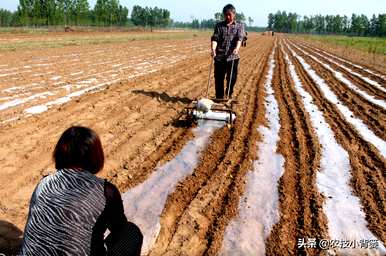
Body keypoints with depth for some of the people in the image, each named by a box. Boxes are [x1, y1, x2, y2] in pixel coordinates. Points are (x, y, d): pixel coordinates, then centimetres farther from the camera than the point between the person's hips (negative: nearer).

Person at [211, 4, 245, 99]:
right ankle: (219, 98, 17)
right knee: (218, 79, 4)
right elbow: (215, 38, -2)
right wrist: (213, 49, -22)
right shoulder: (219, 25, 11)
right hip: (219, 57, 1)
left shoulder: (239, 25, 8)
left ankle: (229, 97, 23)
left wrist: (237, 48, -28)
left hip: (233, 57, -1)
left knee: (232, 79, 5)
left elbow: (239, 38, -8)